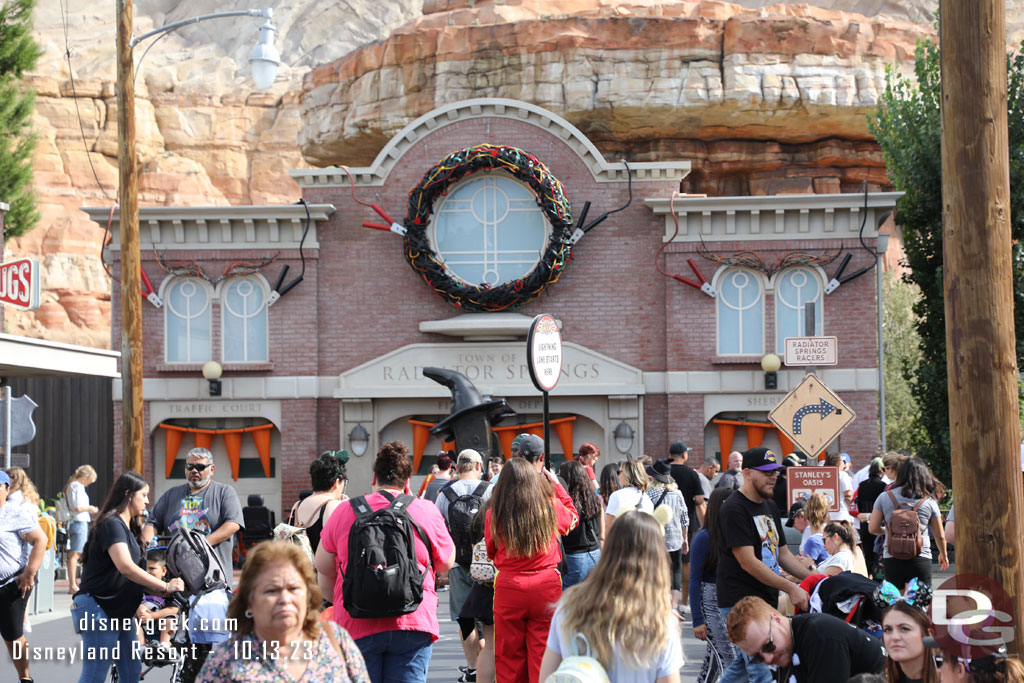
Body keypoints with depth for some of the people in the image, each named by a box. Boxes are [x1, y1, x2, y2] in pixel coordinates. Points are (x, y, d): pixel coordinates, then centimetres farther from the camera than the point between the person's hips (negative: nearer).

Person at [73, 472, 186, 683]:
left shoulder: (128, 528, 18)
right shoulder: (112, 524, -15)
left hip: (120, 611, 10)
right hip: (99, 609, -10)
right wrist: (164, 587, -26)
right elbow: (125, 566, -29)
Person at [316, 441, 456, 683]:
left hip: (356, 627, 1)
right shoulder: (426, 511, 1)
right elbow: (446, 563, 12)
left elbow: (323, 568, 14)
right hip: (412, 626, 0)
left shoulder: (344, 512, 4)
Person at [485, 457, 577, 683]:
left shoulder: (494, 514, -5)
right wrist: (556, 485, 27)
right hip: (546, 587, 0)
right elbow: (572, 518, 20)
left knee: (508, 656, 9)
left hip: (508, 586, 0)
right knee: (543, 655, 5)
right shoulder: (550, 507, -4)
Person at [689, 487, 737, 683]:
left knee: (714, 659, 13)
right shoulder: (704, 538, -10)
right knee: (729, 660, -11)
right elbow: (694, 580, -8)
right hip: (710, 602, -5)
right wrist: (697, 620, -12)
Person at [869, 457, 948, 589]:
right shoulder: (929, 501, 1)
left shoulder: (884, 497, 2)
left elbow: (873, 528, 2)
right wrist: (943, 555, 27)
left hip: (891, 559, 1)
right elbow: (940, 536, 9)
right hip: (920, 559, -1)